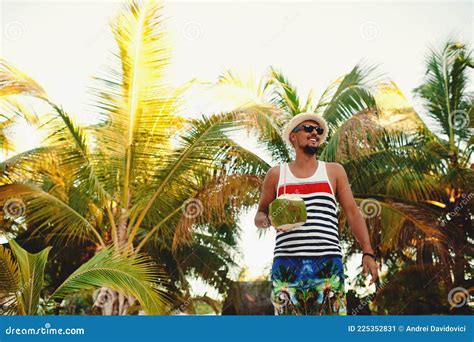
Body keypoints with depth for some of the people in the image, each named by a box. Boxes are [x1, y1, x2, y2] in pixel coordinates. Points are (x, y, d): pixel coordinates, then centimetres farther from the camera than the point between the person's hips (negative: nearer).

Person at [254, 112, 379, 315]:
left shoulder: (334, 171, 14)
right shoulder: (276, 174, 13)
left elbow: (352, 212, 9)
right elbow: (260, 215, 18)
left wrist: (368, 253, -2)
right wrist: (267, 220, -7)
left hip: (328, 263, 0)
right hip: (287, 265, 0)